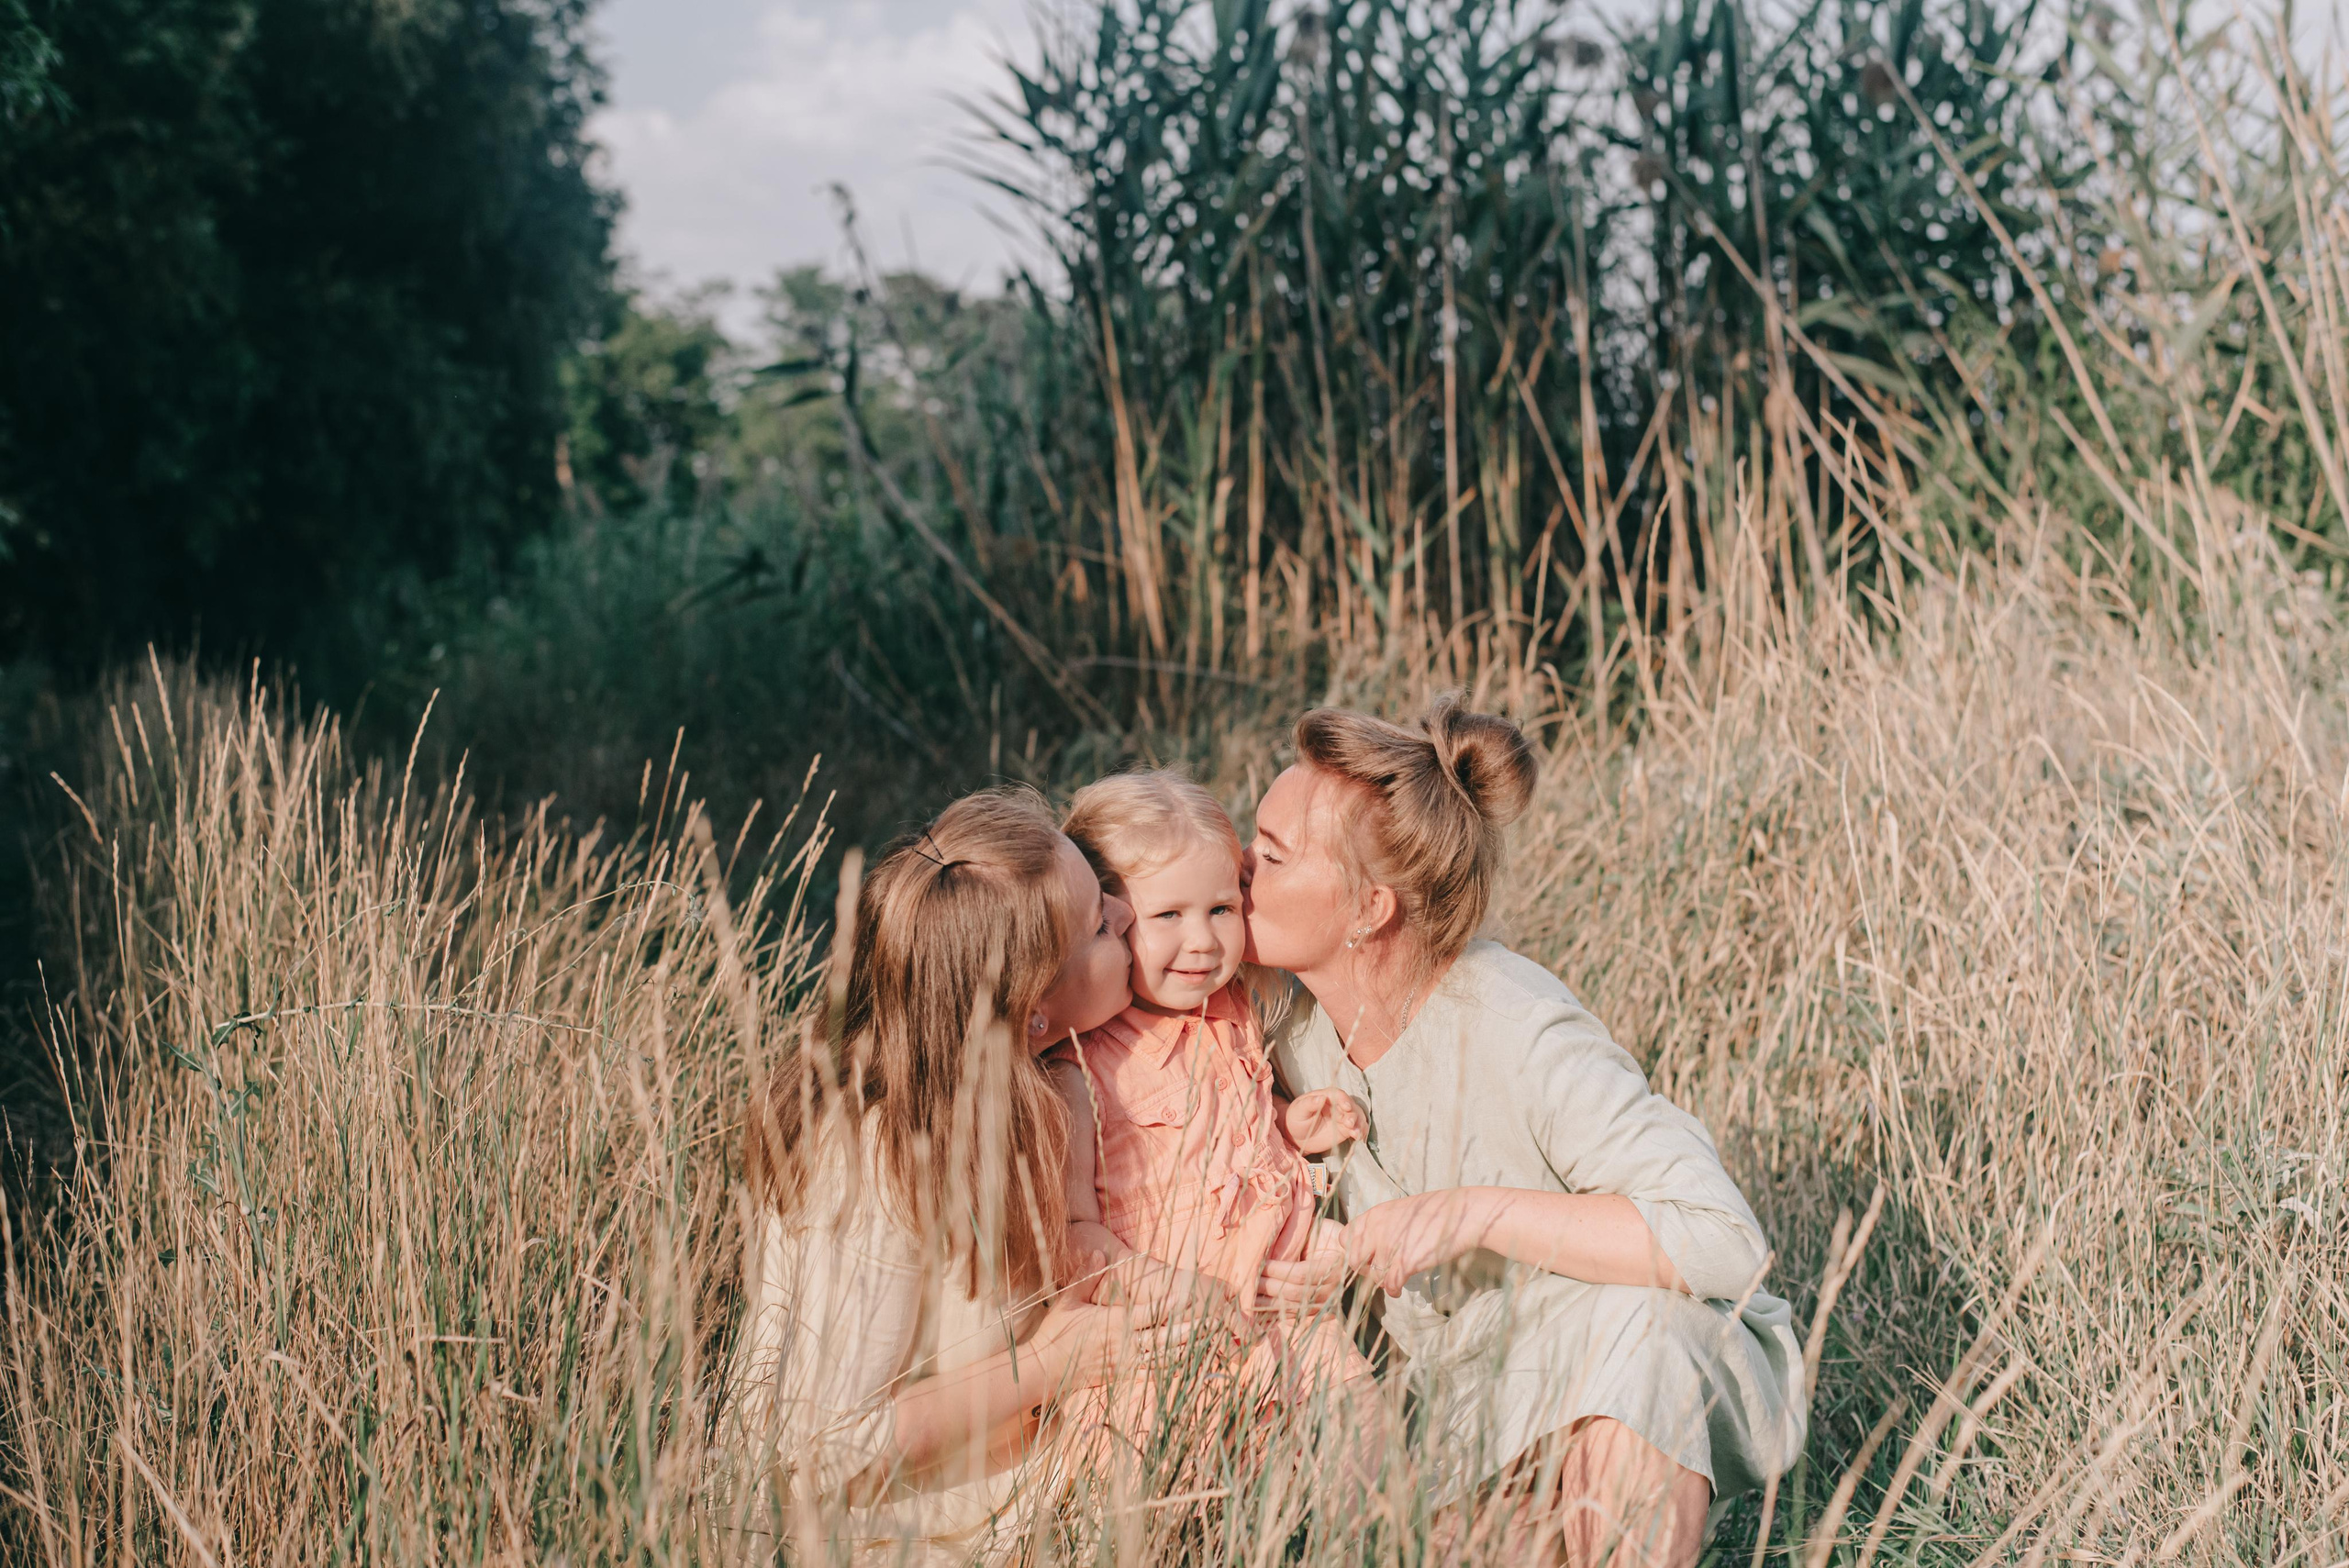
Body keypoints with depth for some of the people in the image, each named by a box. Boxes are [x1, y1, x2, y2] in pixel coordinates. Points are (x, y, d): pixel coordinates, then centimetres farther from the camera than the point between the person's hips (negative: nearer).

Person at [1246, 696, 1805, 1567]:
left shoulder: (1519, 1036, -27)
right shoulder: (1292, 1029, -6)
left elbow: (1724, 1242, -32)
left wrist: (1482, 1212, -35)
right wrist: (1333, 1265, -10)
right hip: (1473, 1406, 5)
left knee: (1635, 1323, -37)